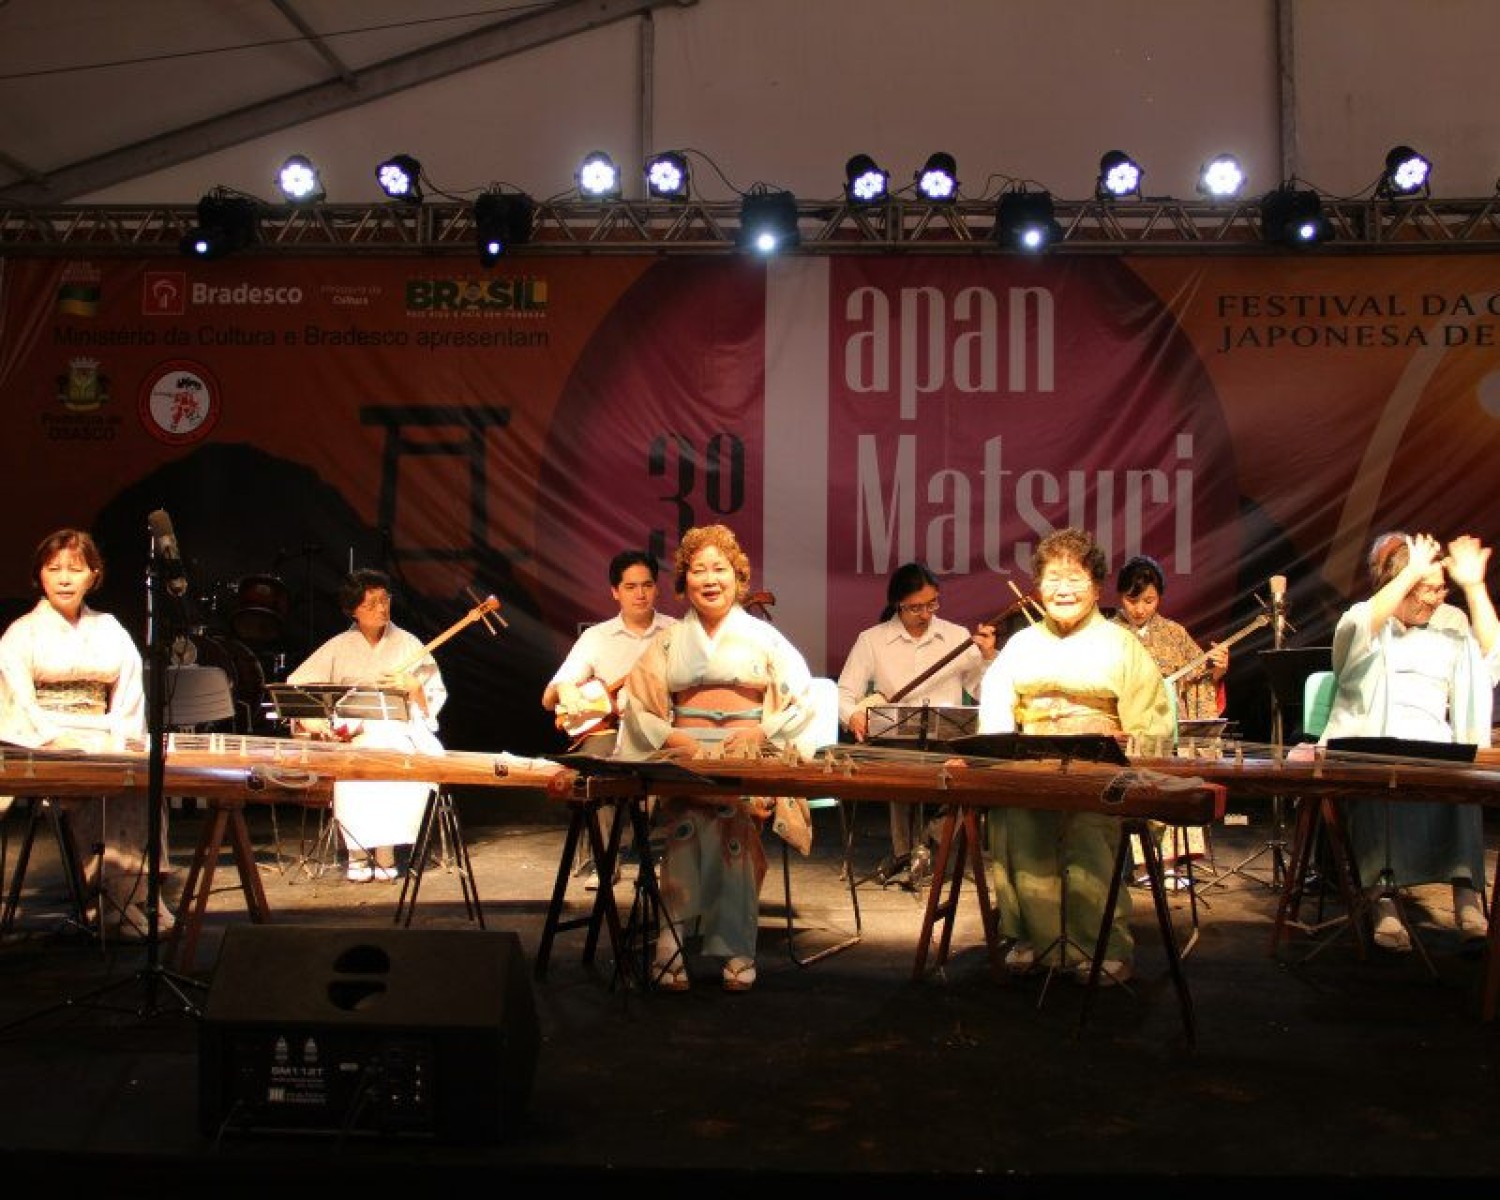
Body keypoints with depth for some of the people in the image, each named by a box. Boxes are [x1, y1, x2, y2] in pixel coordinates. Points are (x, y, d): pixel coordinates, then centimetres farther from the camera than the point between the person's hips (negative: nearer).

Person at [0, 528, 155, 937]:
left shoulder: (111, 633, 17)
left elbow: (129, 704, 11)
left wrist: (116, 745, -8)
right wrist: (62, 743, -18)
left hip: (105, 746, 3)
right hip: (43, 751, -3)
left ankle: (134, 896, -29)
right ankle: (118, 900, -29)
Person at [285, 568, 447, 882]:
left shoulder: (408, 644, 11)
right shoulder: (339, 647, 10)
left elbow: (436, 696, 9)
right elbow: (296, 686, 4)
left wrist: (412, 687, -12)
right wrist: (310, 719, -13)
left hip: (398, 730, 0)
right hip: (350, 735, 0)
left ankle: (386, 850, -24)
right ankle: (357, 852, -20)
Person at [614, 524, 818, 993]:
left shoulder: (763, 636, 12)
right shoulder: (669, 642, 16)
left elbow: (800, 698, 6)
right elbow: (636, 703, 12)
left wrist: (762, 731, -9)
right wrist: (670, 737, -5)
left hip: (749, 759, 0)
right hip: (684, 759, 1)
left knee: (736, 829, -28)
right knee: (689, 826, -29)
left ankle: (737, 950, -20)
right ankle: (671, 945, -25)